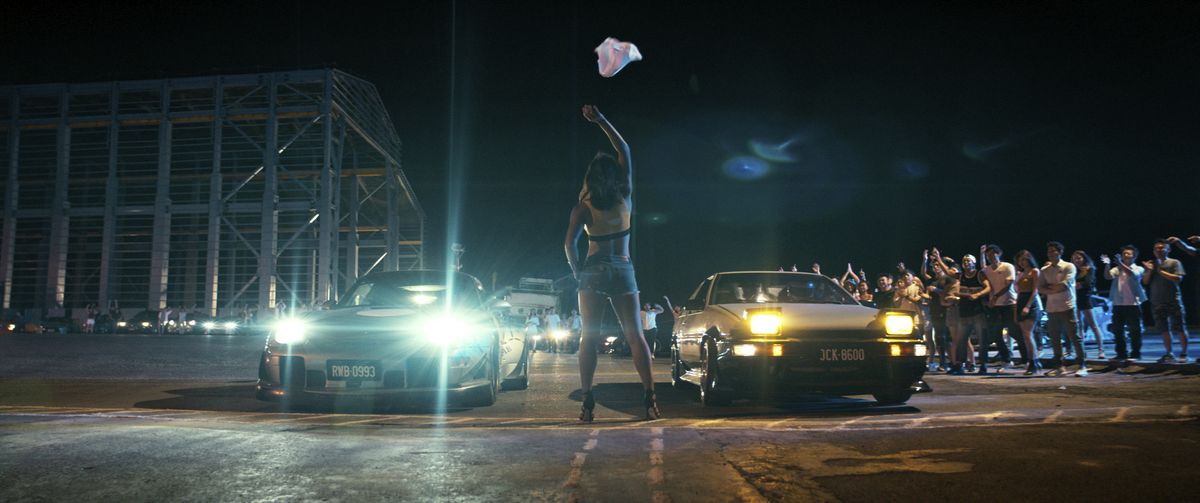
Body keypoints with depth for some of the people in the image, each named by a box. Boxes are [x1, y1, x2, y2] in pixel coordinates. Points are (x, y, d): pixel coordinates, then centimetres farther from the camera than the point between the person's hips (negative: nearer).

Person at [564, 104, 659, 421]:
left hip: (593, 272, -1)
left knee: (589, 337, 3)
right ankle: (649, 395, -5)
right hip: (623, 271, 1)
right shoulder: (625, 197, 2)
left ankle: (587, 401, -2)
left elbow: (569, 243, -11)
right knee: (634, 335, 5)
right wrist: (601, 121, 12)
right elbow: (624, 151, 11)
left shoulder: (583, 207, -2)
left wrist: (577, 271, 3)